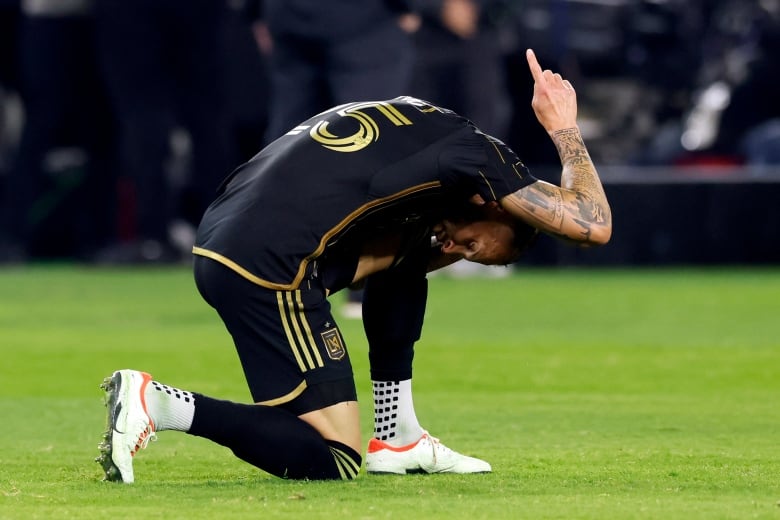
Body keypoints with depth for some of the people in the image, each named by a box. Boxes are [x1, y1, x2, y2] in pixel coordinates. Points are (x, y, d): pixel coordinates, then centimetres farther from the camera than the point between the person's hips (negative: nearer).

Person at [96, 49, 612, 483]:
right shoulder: (471, 150, 2)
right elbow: (595, 225, 1)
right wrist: (563, 127, 14)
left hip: (217, 240, 9)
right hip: (267, 270, -9)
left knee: (404, 250, 26)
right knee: (335, 460, -4)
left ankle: (398, 439, 23)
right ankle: (160, 403, -13)